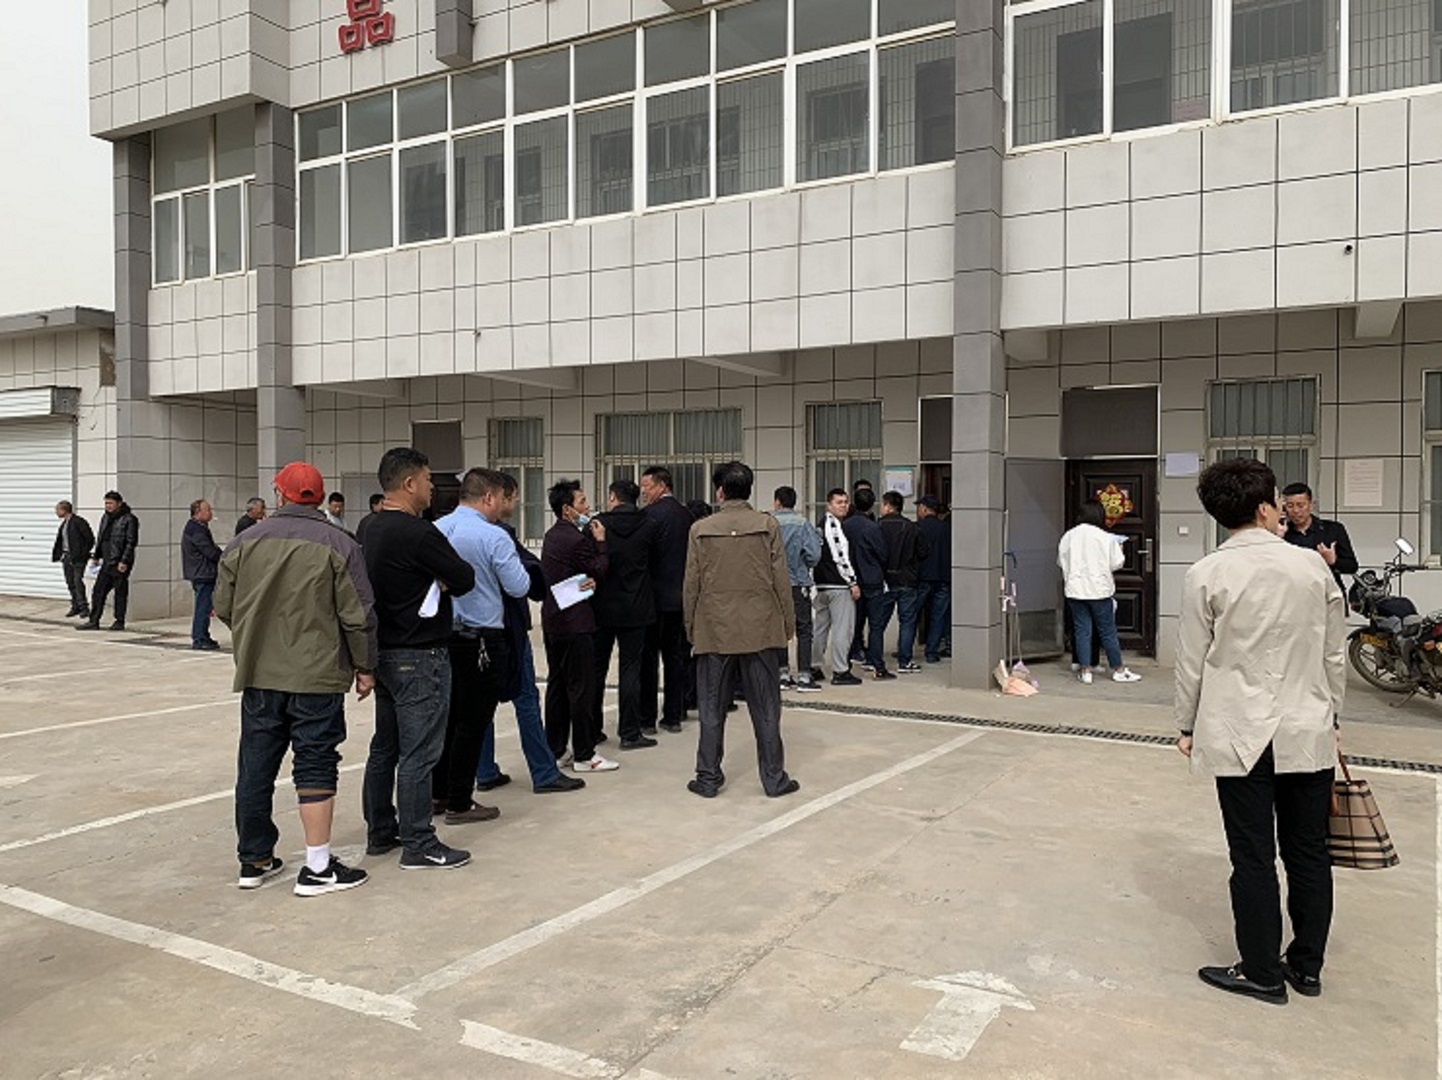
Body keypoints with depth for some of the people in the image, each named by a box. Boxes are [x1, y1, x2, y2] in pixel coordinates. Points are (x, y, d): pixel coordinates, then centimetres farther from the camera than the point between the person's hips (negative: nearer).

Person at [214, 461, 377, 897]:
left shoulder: (244, 542, 4)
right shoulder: (338, 546, -7)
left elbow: (223, 607, 9)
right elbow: (358, 616, -9)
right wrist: (364, 667, 3)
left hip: (258, 675, 4)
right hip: (318, 676, -4)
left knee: (256, 766, 13)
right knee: (316, 766, 2)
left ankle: (254, 860, 24)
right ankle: (317, 868, 4)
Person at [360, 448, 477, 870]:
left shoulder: (373, 531, 11)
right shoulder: (417, 533, -19)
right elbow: (465, 578, -16)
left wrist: (433, 581, 0)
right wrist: (442, 581, 2)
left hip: (384, 652, 10)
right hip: (419, 656, -10)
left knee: (385, 746, 16)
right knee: (419, 753, -4)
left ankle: (380, 832, 26)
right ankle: (418, 845, 2)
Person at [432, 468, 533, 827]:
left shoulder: (436, 529, 3)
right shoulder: (494, 537, -16)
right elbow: (519, 586, -12)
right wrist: (514, 565, 6)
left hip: (443, 634, 7)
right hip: (482, 640, -7)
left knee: (450, 715, 19)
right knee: (472, 722, 3)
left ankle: (438, 792, 28)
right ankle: (459, 804, 11)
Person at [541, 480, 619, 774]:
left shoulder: (552, 535, 12)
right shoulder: (576, 538, -18)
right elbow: (599, 570, -7)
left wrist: (588, 579, 2)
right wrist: (600, 542, 2)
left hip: (553, 620, 10)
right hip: (575, 621, -10)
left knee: (557, 684, 14)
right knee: (581, 688, -3)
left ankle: (555, 750, 21)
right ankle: (584, 755, 2)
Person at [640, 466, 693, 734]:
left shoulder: (650, 514, -13)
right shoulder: (687, 514, 7)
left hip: (654, 594, -6)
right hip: (680, 596, 6)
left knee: (648, 658, 1)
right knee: (674, 656, 11)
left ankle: (647, 719, 4)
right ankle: (673, 716, 16)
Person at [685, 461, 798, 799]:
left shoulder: (701, 529, -2)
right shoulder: (767, 526, -4)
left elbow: (691, 584, 1)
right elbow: (781, 580, -3)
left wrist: (691, 627, 11)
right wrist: (789, 624, 7)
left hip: (714, 631, 0)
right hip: (759, 630, 0)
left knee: (712, 709, 9)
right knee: (765, 708, 7)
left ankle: (708, 778, 16)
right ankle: (774, 779, 14)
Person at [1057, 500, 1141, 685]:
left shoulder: (1068, 536, 0)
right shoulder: (1105, 537, -11)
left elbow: (1061, 562, 8)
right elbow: (1117, 563, -6)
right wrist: (1119, 550, 12)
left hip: (1075, 591, 3)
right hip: (1099, 590, -3)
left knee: (1082, 631, 7)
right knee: (1108, 631, 6)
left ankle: (1085, 671, 7)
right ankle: (1119, 670, 17)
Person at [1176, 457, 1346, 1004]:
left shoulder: (1207, 575, -9)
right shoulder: (1314, 567, -2)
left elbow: (1192, 661, -5)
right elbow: (1335, 655, 6)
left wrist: (1186, 727, 7)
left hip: (1239, 735, -3)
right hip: (1309, 734, 3)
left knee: (1254, 857, 6)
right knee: (1308, 852, 14)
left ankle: (1262, 971, 18)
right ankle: (1307, 967, 28)